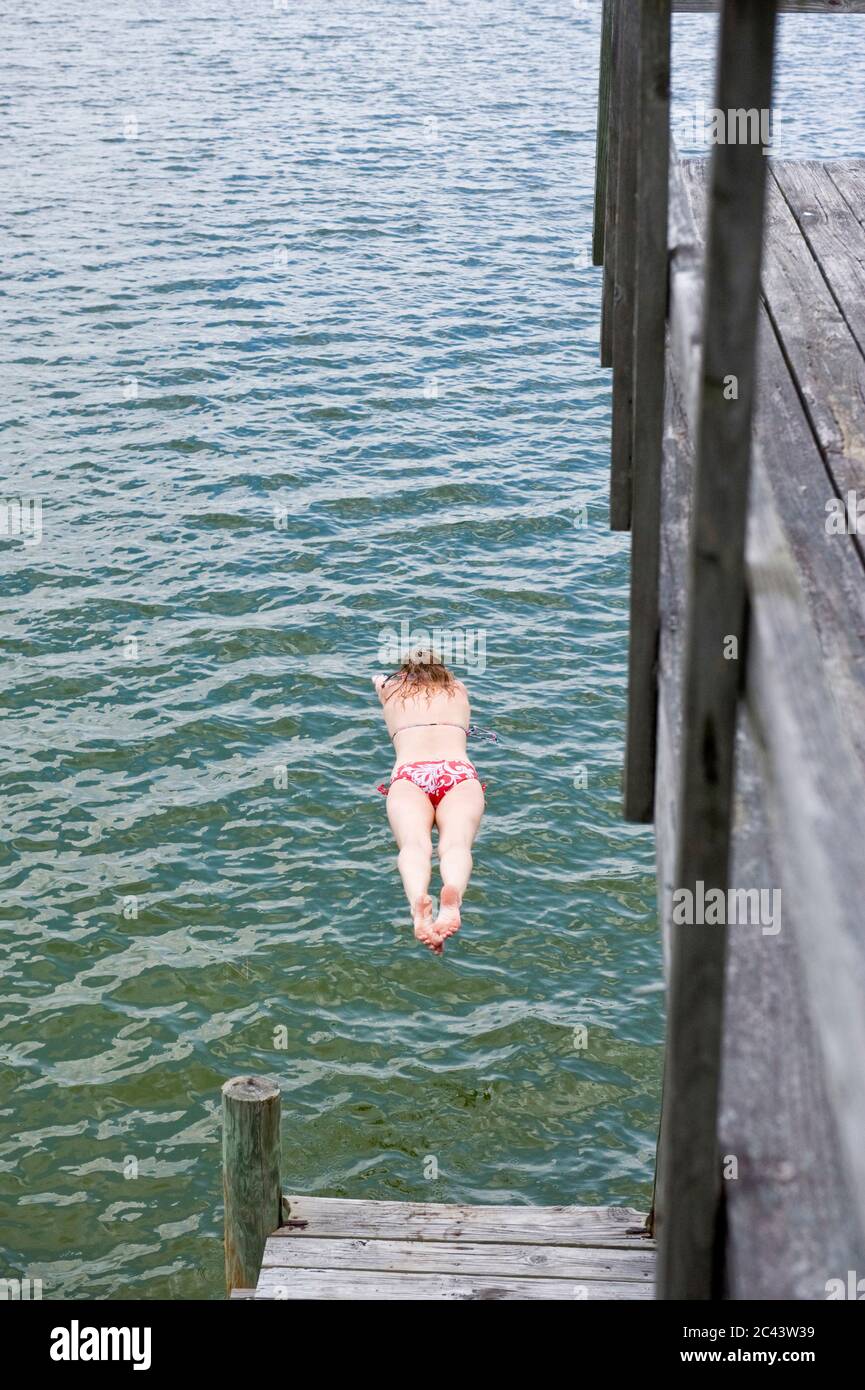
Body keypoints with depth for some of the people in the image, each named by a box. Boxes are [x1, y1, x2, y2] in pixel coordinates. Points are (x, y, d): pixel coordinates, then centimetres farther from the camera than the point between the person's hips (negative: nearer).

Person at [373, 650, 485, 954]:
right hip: (458, 771, 0)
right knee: (456, 842, -26)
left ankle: (418, 902, -61)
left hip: (409, 773, 0)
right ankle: (452, 897, -61)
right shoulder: (459, 689, 34)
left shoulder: (391, 690, 34)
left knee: (414, 843, -27)